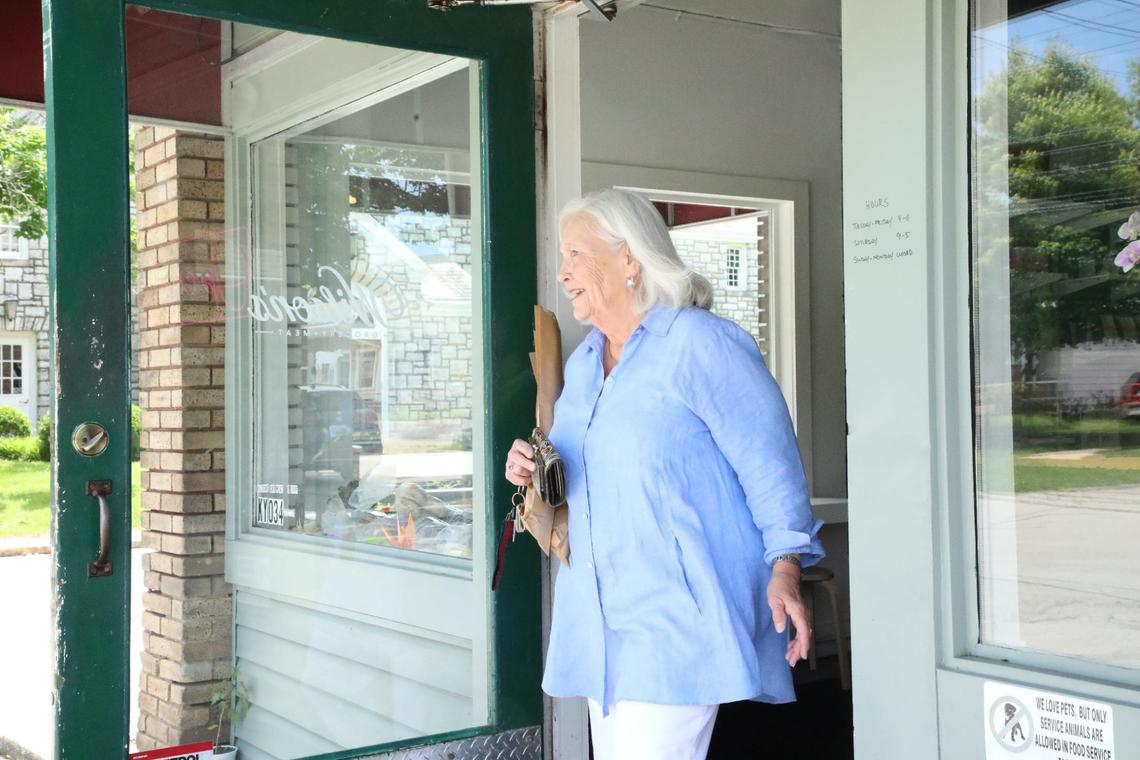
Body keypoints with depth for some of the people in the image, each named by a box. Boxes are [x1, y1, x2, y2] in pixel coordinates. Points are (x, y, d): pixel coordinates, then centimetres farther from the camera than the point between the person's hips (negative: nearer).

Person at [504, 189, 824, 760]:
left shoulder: (701, 344, -9)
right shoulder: (582, 363, 16)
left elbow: (769, 463, -11)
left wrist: (784, 570, -20)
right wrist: (532, 471, 6)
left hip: (678, 617, -8)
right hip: (604, 619, 8)